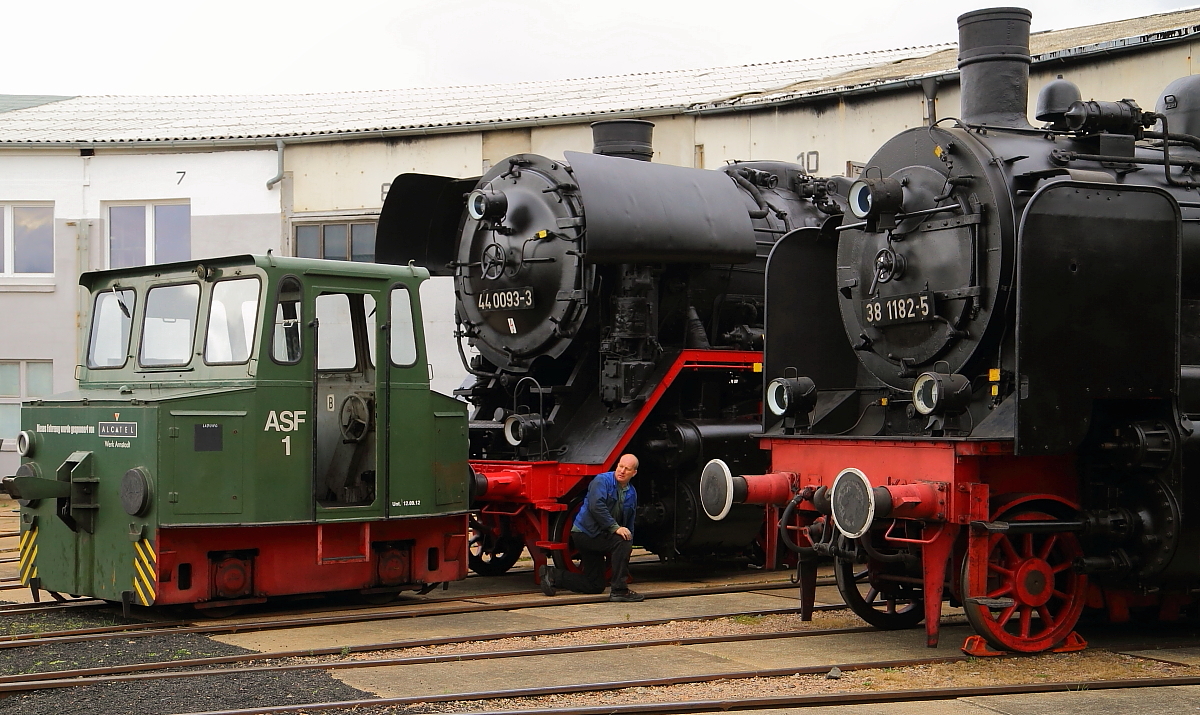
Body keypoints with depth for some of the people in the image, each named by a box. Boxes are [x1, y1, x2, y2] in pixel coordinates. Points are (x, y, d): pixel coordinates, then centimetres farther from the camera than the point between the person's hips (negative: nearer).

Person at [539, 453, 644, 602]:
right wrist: (615, 527, -29)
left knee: (595, 586, 9)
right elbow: (596, 506, -26)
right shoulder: (602, 481, -12)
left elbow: (629, 522, 17)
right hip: (586, 533, -9)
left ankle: (552, 575, 14)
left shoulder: (631, 493, 12)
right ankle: (619, 590, -26)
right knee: (622, 541, -30)